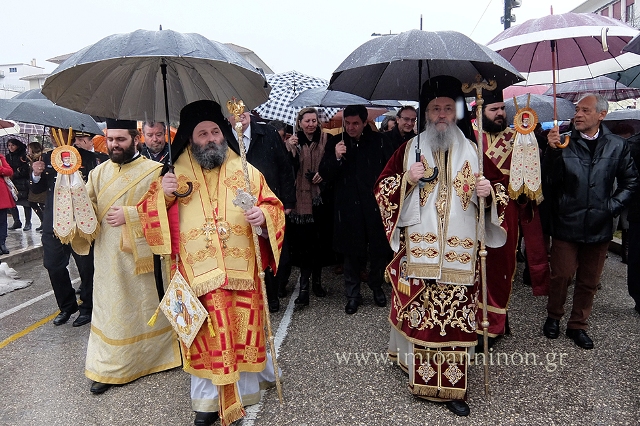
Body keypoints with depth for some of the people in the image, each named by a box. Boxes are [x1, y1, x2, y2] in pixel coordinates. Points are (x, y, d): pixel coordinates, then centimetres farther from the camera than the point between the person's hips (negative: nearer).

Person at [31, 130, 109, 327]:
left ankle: (87, 307, 26)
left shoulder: (90, 158, -7)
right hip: (53, 222, 5)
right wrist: (36, 175, -7)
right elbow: (37, 189, 12)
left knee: (86, 267, 7)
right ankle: (66, 306, 31)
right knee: (53, 266, 12)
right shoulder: (47, 158, 9)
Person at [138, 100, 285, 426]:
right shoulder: (175, 176, 6)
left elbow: (273, 206, 6)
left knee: (244, 331, 11)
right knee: (206, 337, 6)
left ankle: (245, 389, 36)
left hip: (242, 273, 1)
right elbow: (150, 216, 4)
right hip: (198, 275, 0)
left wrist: (264, 216, -16)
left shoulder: (247, 172, 6)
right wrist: (163, 196, -16)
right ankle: (209, 400, 24)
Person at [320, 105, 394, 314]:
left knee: (379, 250, 10)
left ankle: (376, 287, 35)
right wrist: (336, 158, -19)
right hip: (348, 207, 0)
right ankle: (352, 294, 24)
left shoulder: (379, 141, -1)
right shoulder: (335, 142, 1)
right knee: (352, 252, 9)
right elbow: (325, 174, -2)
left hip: (376, 205, 0)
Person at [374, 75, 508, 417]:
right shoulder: (409, 149, 8)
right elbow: (382, 188, 7)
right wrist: (408, 178, -12)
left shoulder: (472, 151, 10)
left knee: (456, 317, 1)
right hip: (418, 251, 0)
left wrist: (490, 190, -10)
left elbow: (500, 187, 14)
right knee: (419, 313, 2)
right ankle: (422, 375, 23)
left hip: (459, 254, 1)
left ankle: (451, 386, 15)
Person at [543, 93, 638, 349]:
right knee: (561, 276, 3)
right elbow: (549, 181, -14)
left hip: (599, 225, 3)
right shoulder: (563, 143, -6)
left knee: (589, 281, 13)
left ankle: (578, 326, 30)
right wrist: (552, 151, -25)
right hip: (566, 223, -3)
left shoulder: (617, 146, 2)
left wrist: (613, 206, -1)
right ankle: (554, 317, 28)